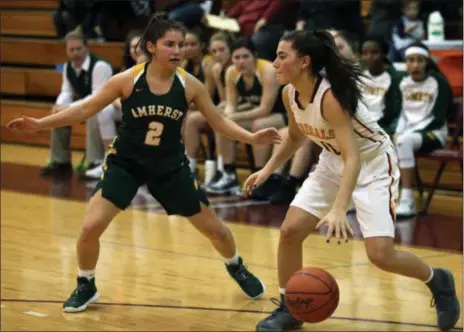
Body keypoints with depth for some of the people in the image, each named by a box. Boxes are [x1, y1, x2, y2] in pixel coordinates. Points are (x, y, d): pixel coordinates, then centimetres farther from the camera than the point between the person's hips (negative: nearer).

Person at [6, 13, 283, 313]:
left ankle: (237, 268, 42)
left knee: (215, 229, 8)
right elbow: (85, 110, -10)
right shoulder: (127, 80, -17)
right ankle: (86, 286, 12)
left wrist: (253, 138, -16)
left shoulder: (190, 85, -12)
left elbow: (219, 122, -2)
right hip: (126, 162, -1)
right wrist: (40, 124, -16)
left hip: (171, 166, 2)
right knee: (90, 227, -16)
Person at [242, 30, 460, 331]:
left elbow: (353, 158, -40)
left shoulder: (330, 96, -33)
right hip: (333, 163, 7)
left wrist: (338, 209, -51)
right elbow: (296, 137, 14)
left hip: (373, 165, -7)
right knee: (290, 231, -5)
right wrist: (267, 170, 6)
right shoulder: (290, 94, -8)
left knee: (381, 255, -15)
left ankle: (438, 282, 14)